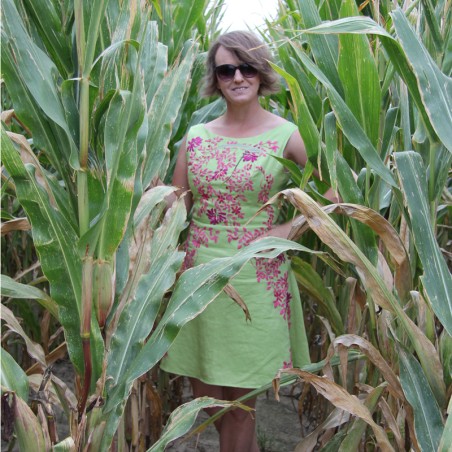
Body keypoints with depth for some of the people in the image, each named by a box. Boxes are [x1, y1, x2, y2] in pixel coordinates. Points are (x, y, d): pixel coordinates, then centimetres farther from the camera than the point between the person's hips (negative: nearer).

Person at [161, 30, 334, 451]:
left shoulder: (286, 136, -5)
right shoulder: (196, 136, 5)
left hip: (256, 279, -4)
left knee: (240, 403, 7)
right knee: (203, 395, 13)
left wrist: (291, 227, -13)